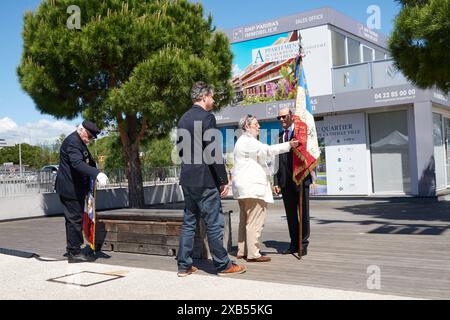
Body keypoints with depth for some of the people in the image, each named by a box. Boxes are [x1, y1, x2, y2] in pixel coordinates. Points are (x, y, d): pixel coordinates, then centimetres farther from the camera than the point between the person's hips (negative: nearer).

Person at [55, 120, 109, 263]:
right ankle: (74, 253, -1)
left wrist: (98, 174, 4)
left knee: (75, 219, 14)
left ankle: (74, 251, 22)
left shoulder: (80, 142, 17)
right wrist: (97, 174, -43)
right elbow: (78, 163, -32)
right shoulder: (72, 141, -17)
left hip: (77, 189, 11)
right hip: (70, 188, -11)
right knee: (75, 219, -7)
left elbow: (89, 161, 22)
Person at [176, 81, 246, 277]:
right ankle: (223, 265, 10)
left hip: (187, 179, 8)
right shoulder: (207, 117, -12)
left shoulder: (183, 119, 13)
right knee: (214, 222, 0)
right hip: (205, 180, -8)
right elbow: (213, 151, -17)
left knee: (189, 222, 12)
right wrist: (223, 180, -12)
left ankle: (184, 265, 16)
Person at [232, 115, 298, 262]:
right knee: (255, 221, -8)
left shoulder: (243, 141, 24)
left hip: (243, 186, 11)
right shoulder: (248, 141, -11)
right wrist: (289, 145, -23)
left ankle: (242, 251, 18)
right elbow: (267, 150, -23)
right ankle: (253, 254, -6)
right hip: (253, 186, -11)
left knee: (245, 220, 14)